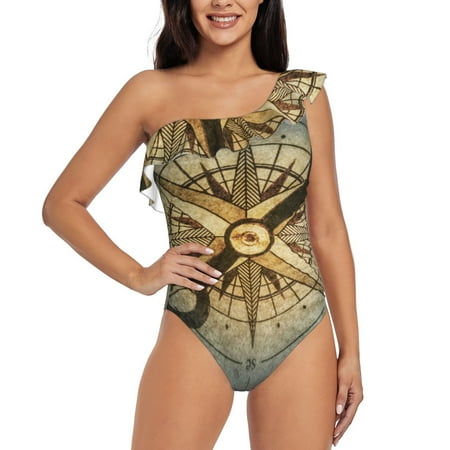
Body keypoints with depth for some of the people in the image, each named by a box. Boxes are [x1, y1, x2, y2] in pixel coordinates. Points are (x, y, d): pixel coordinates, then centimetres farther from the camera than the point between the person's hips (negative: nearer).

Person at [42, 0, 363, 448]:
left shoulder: (304, 93, 6)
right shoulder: (151, 92, 1)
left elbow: (327, 229, 7)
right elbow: (62, 203, 7)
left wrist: (350, 348, 6)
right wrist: (138, 276, -3)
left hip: (301, 336, 2)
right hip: (196, 335, -1)